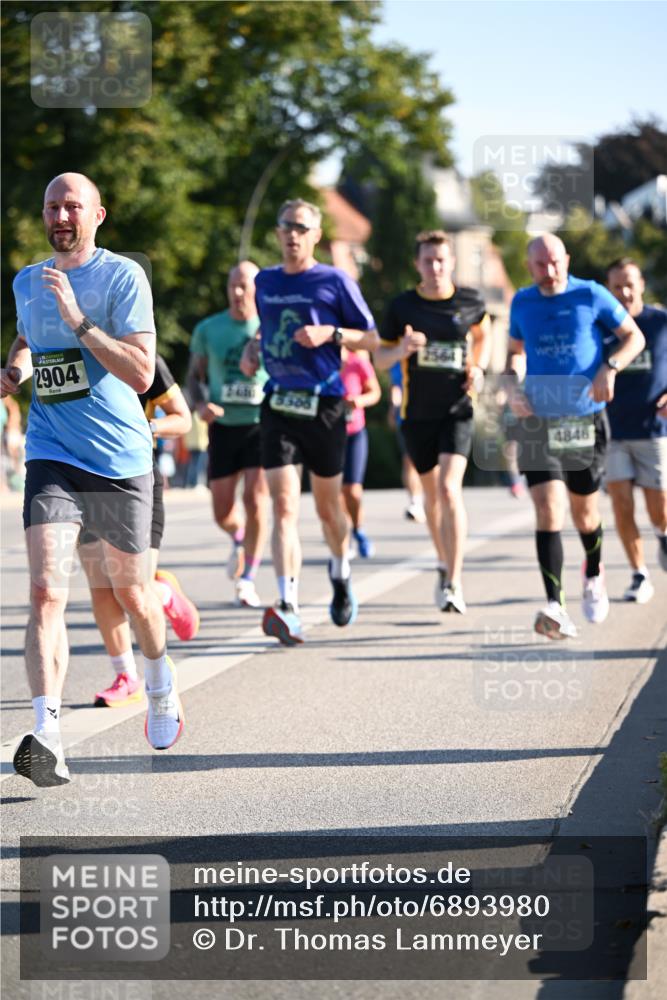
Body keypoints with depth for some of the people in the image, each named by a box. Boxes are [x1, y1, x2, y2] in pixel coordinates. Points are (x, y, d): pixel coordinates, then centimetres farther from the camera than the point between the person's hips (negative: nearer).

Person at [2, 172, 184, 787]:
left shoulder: (123, 276, -8)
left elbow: (142, 373, -17)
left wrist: (79, 321, -24)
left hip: (120, 459, -3)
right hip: (51, 458, 3)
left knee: (131, 591, 14)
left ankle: (161, 689, 44)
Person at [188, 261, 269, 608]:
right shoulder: (208, 329, 4)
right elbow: (194, 376, 12)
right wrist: (201, 404, -8)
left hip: (262, 424, -2)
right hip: (223, 426, 2)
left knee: (256, 498, -16)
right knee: (222, 511, 2)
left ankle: (247, 580, -5)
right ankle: (239, 540, 40)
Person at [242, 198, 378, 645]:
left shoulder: (335, 281, -1)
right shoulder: (265, 282, 12)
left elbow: (371, 338, 2)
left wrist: (329, 333, -15)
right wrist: (253, 347, 9)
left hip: (324, 405, -2)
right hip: (278, 404, 2)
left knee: (328, 508, 10)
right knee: (284, 506, -12)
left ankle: (341, 571, 42)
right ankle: (289, 611, -21)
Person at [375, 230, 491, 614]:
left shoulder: (470, 301, 0)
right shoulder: (402, 306, -1)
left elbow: (483, 334, 20)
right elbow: (380, 357, 4)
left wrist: (478, 368, 1)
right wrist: (402, 349, -19)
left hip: (458, 409, -2)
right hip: (418, 413, 2)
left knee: (449, 487, -18)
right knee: (432, 493, 14)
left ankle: (454, 583, -18)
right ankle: (445, 564, 38)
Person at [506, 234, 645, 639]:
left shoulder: (591, 296, -4)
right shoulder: (522, 303, 6)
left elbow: (634, 337, 3)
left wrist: (610, 368, -15)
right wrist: (514, 385, 1)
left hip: (585, 419, -1)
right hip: (538, 421, 1)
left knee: (585, 511, 11)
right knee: (548, 510, -15)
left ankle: (594, 576, 43)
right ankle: (556, 607, -21)